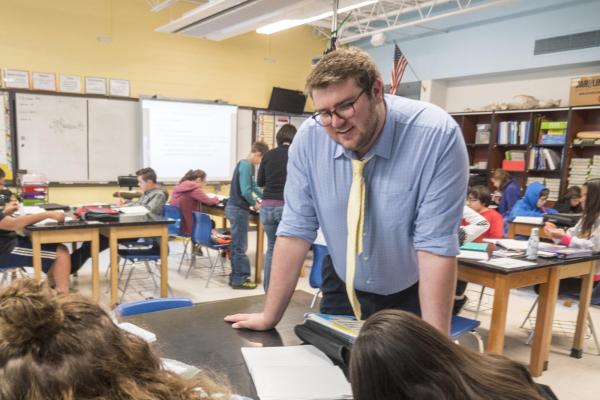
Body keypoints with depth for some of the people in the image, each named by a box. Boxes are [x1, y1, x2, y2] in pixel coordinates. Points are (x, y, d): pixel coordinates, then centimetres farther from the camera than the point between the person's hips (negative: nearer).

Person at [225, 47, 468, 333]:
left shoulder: (436, 135, -26)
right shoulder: (309, 138, -16)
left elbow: (436, 245, -27)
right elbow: (296, 230, -13)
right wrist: (270, 316, -10)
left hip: (412, 297, -2)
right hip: (344, 290, 3)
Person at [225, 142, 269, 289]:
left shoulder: (244, 164, 16)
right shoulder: (246, 165, -16)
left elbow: (253, 186, 27)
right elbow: (245, 191, -22)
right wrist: (254, 203, -5)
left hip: (234, 208, 10)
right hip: (239, 209, -10)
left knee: (236, 246, 14)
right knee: (240, 247, -2)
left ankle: (236, 277, 21)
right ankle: (239, 280, 6)